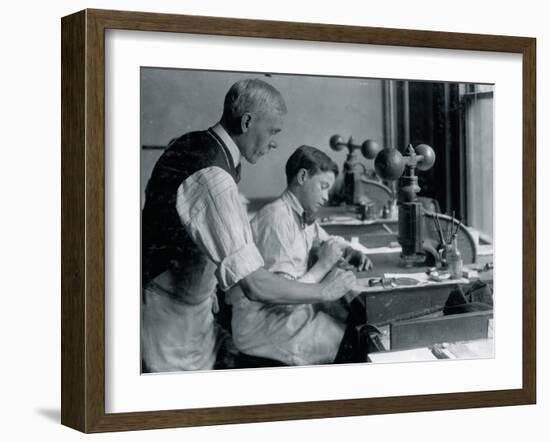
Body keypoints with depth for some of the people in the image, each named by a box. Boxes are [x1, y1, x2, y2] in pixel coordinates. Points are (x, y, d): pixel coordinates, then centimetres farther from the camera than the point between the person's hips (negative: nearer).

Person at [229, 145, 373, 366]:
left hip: (293, 309, 9)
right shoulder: (277, 218, -19)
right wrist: (323, 265, -14)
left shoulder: (303, 217, 10)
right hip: (263, 328, -9)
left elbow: (331, 241, 31)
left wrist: (352, 253, 8)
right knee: (356, 342, -16)